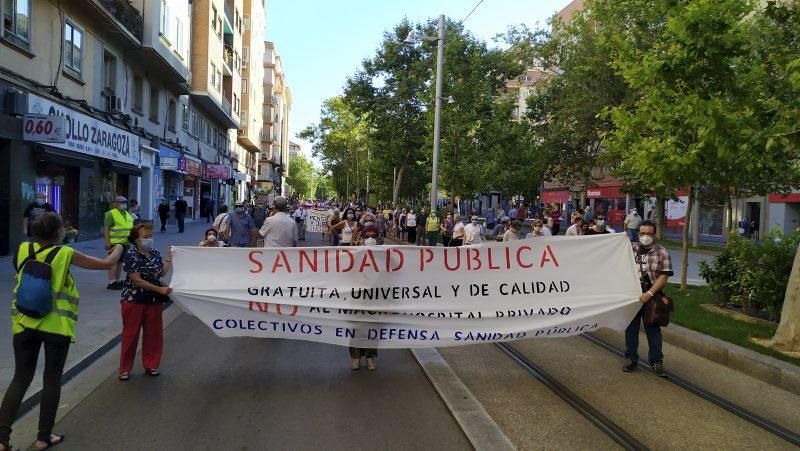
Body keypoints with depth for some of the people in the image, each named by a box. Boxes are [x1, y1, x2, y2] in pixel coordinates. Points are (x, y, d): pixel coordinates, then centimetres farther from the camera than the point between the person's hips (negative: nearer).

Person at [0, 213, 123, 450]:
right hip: (56, 324, -4)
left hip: (24, 323, 4)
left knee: (20, 379, 13)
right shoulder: (66, 254, -8)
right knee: (52, 379, 9)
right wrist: (118, 248, 19)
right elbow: (107, 263, -1)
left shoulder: (23, 249, 3)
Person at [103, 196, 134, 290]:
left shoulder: (127, 214, 17)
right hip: (114, 243, -8)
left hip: (125, 243, 8)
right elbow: (106, 228, -13)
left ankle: (118, 280, 22)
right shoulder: (111, 214, -8)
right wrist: (107, 241, -19)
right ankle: (111, 282, -4)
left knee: (120, 262, 13)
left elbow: (130, 227, 24)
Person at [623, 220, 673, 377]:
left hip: (651, 297, -2)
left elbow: (664, 277, -9)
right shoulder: (630, 248, 4)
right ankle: (631, 358, 23)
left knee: (653, 329, 5)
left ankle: (656, 361, 17)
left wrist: (649, 293, -18)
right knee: (631, 328, 10)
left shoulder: (662, 253, -3)